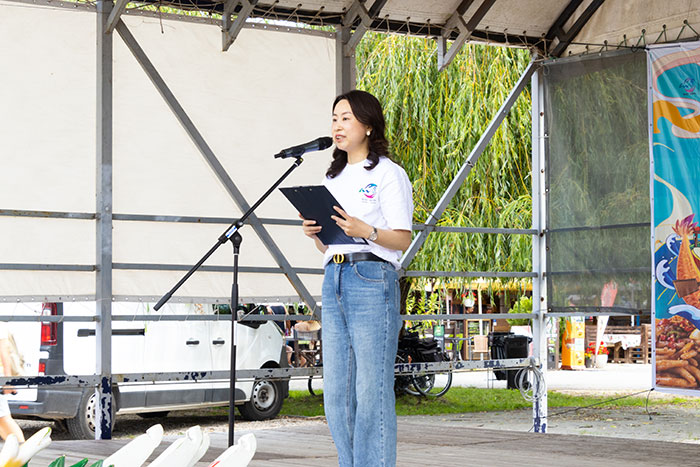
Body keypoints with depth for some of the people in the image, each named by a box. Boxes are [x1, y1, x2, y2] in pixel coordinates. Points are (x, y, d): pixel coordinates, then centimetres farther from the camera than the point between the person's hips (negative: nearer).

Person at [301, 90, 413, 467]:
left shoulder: (388, 173, 0)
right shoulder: (333, 178, 21)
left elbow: (403, 240, -6)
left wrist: (365, 231, -21)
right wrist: (315, 233, 2)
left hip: (372, 279, -7)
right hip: (334, 280, 7)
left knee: (372, 389, -9)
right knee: (336, 391, 5)